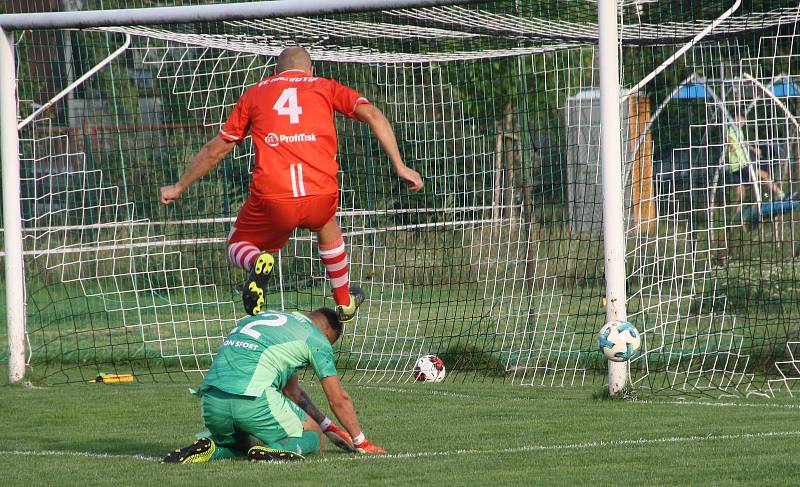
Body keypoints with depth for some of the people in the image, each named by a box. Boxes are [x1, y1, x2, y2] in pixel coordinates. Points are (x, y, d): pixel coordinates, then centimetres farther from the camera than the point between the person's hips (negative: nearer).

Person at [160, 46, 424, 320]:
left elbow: (216, 149, 25)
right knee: (326, 225, 37)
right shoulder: (325, 87, 19)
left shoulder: (255, 94, 21)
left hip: (272, 200, -1)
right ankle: (344, 302, 45)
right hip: (322, 197, 1)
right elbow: (372, 115, 5)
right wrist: (400, 167, 3)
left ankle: (256, 263, -12)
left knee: (237, 247, 23)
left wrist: (179, 187, 36)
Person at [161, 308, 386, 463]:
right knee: (312, 437, 14)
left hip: (210, 399, 7)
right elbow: (339, 399, 14)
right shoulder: (316, 338, 13)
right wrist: (361, 443, 28)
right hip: (252, 399, -7)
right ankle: (272, 451, -18)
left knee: (234, 446, 36)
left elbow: (292, 392, 42)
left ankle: (209, 450, 1)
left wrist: (331, 429, 46)